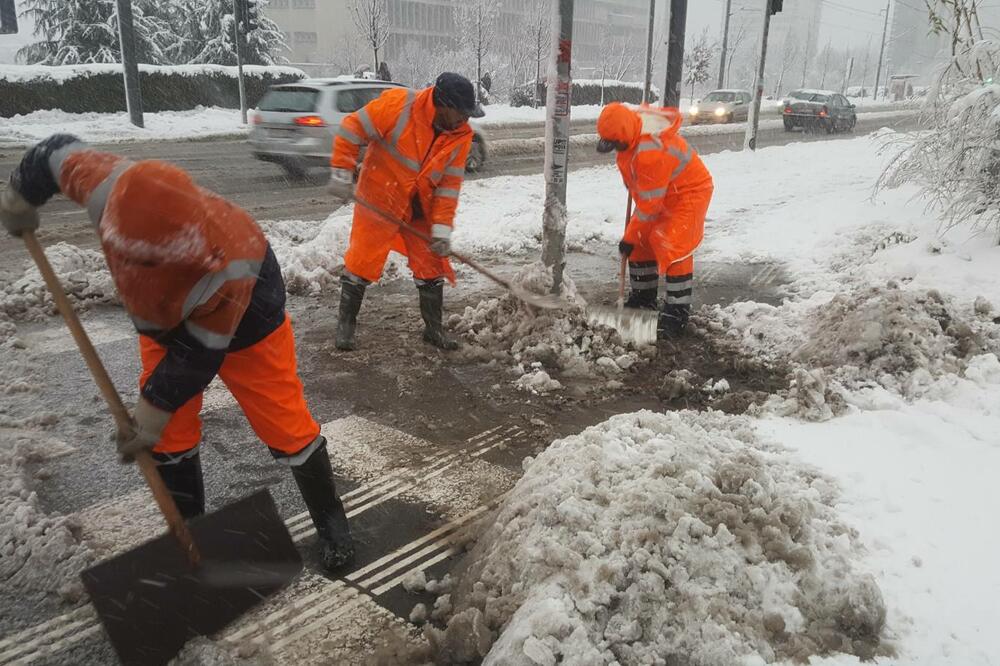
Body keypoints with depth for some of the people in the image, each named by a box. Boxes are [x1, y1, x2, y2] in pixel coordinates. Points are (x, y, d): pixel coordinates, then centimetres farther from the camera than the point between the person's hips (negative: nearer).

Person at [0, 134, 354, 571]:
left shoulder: (228, 267, -44)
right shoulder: (110, 189, -33)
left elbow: (199, 352, -29)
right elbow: (59, 152, -9)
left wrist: (156, 407, -20)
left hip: (242, 324, -5)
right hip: (165, 318, 5)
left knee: (285, 426, -2)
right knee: (169, 435, 6)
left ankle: (330, 522, 20)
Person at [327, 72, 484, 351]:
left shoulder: (461, 134, -9)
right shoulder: (398, 104, -23)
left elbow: (449, 183, -6)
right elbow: (352, 129, -16)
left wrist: (442, 226, -11)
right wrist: (342, 173, -17)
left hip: (422, 209, 4)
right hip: (379, 201, -4)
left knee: (432, 265, 7)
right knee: (361, 261, 1)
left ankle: (433, 328, 23)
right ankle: (346, 323, 19)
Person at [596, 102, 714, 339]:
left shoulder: (651, 152, -38)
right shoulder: (632, 122, -11)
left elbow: (649, 206, -29)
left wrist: (630, 238, -18)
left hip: (689, 192, -9)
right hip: (658, 191, 9)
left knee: (673, 248, -17)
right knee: (642, 242, 8)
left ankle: (677, 313, -8)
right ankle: (643, 298, 22)